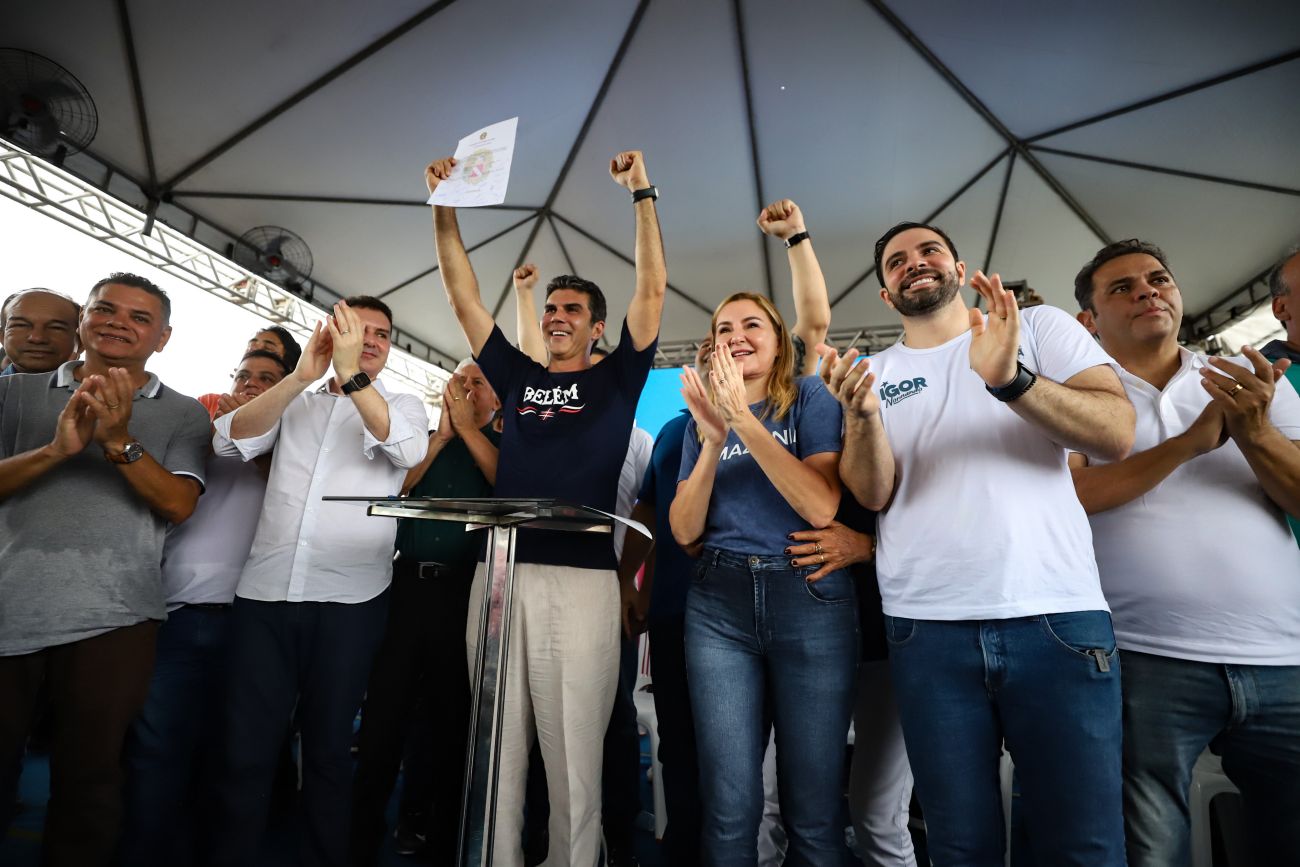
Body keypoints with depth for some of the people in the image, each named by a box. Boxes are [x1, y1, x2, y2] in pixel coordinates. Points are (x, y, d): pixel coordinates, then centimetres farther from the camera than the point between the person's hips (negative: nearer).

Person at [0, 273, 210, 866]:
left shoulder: (183, 414, 6)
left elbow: (178, 505, -6)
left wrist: (119, 442, -19)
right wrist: (57, 450, -17)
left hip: (109, 618, -1)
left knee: (88, 779, 8)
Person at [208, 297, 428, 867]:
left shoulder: (403, 405, 9)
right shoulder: (293, 402, 16)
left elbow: (406, 449, -14)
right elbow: (230, 440, -2)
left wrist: (350, 374, -23)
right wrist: (300, 375, -15)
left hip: (349, 599, -2)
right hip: (264, 590, 2)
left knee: (329, 745, 10)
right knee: (245, 745, 6)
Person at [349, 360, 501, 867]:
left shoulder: (502, 445, 9)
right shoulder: (424, 439, 16)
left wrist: (467, 428, -6)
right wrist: (441, 433, -3)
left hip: (467, 592, -1)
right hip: (407, 584, 2)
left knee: (451, 714, 10)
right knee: (384, 709, 3)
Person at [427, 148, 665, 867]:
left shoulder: (616, 380, 10)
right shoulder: (516, 376, 17)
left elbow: (652, 289, 3)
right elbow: (463, 297, 18)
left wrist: (642, 195, 2)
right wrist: (444, 209, 14)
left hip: (581, 577, -3)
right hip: (501, 571, 3)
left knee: (573, 758, 5)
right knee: (496, 754, 11)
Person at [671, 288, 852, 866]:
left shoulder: (809, 398, 3)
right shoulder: (702, 417, 12)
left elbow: (821, 506, -12)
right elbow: (685, 532, 3)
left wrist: (743, 419, -16)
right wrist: (713, 442, -11)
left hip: (809, 600, -2)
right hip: (718, 605, 2)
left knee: (813, 807, 6)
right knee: (729, 807, 4)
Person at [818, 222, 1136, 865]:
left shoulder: (1039, 327, 8)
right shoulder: (872, 373, 10)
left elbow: (1118, 434, -7)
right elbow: (873, 494, -3)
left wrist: (1011, 379, -23)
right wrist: (862, 415, -22)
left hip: (1057, 618, 0)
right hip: (926, 628, 1)